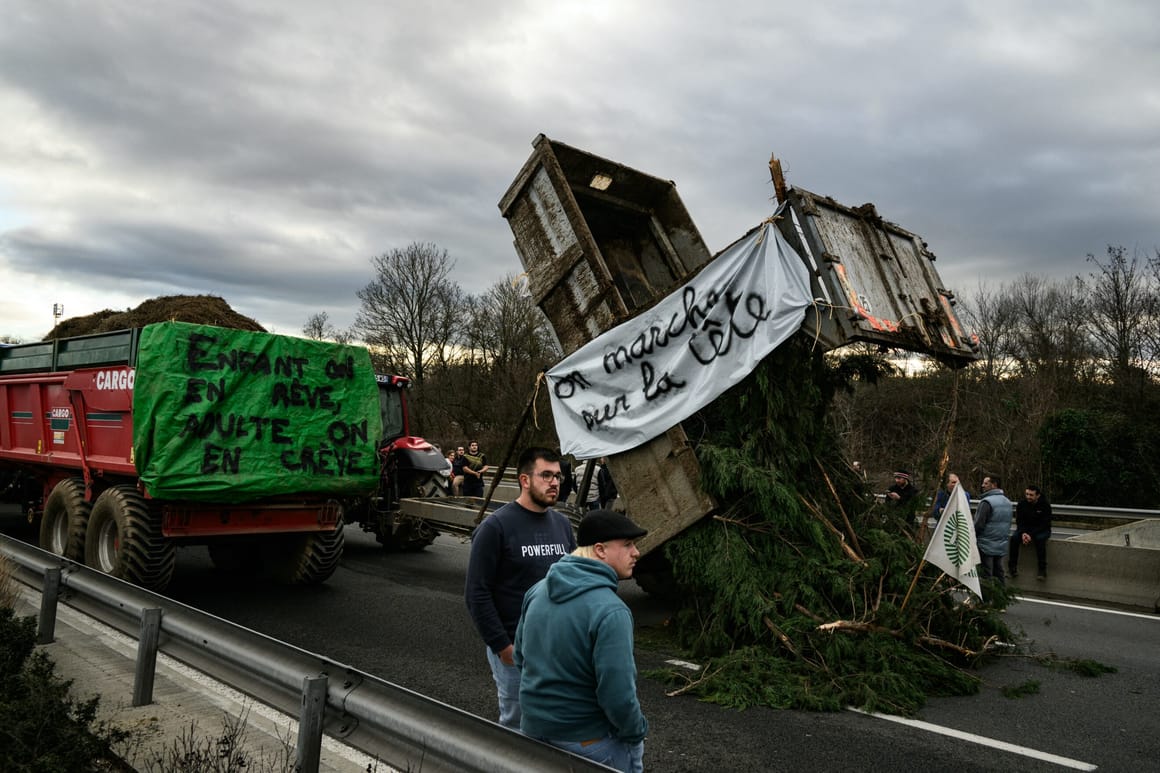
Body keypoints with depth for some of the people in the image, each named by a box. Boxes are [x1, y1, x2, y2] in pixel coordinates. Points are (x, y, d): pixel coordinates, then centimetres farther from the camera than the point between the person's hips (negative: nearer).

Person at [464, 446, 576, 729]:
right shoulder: (496, 526, -9)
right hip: (514, 648, -5)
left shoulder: (562, 524, 9)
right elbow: (477, 593, -10)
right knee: (517, 725, 7)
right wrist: (501, 645, -13)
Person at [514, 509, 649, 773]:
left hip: (533, 729, 7)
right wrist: (636, 733, -8)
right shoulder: (610, 612, -26)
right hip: (587, 741, -7)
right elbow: (618, 694, -26)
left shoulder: (538, 590, -2)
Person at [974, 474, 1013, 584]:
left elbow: (979, 525, -18)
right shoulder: (1007, 502, 9)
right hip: (1002, 546, 8)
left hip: (986, 546, -8)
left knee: (987, 576, -1)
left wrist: (972, 538, -4)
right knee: (999, 574, 14)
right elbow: (1008, 524, 17)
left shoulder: (987, 502, -18)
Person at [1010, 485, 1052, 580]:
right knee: (1014, 537, -26)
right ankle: (1012, 566, -20)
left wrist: (1031, 535, -27)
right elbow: (1019, 522, -3)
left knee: (1040, 539, -36)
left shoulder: (1045, 505, -13)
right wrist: (1023, 533, -25)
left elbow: (1044, 524, -16)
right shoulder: (1021, 505, -3)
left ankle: (1042, 570, -31)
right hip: (1025, 529, 3)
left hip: (1042, 530, -3)